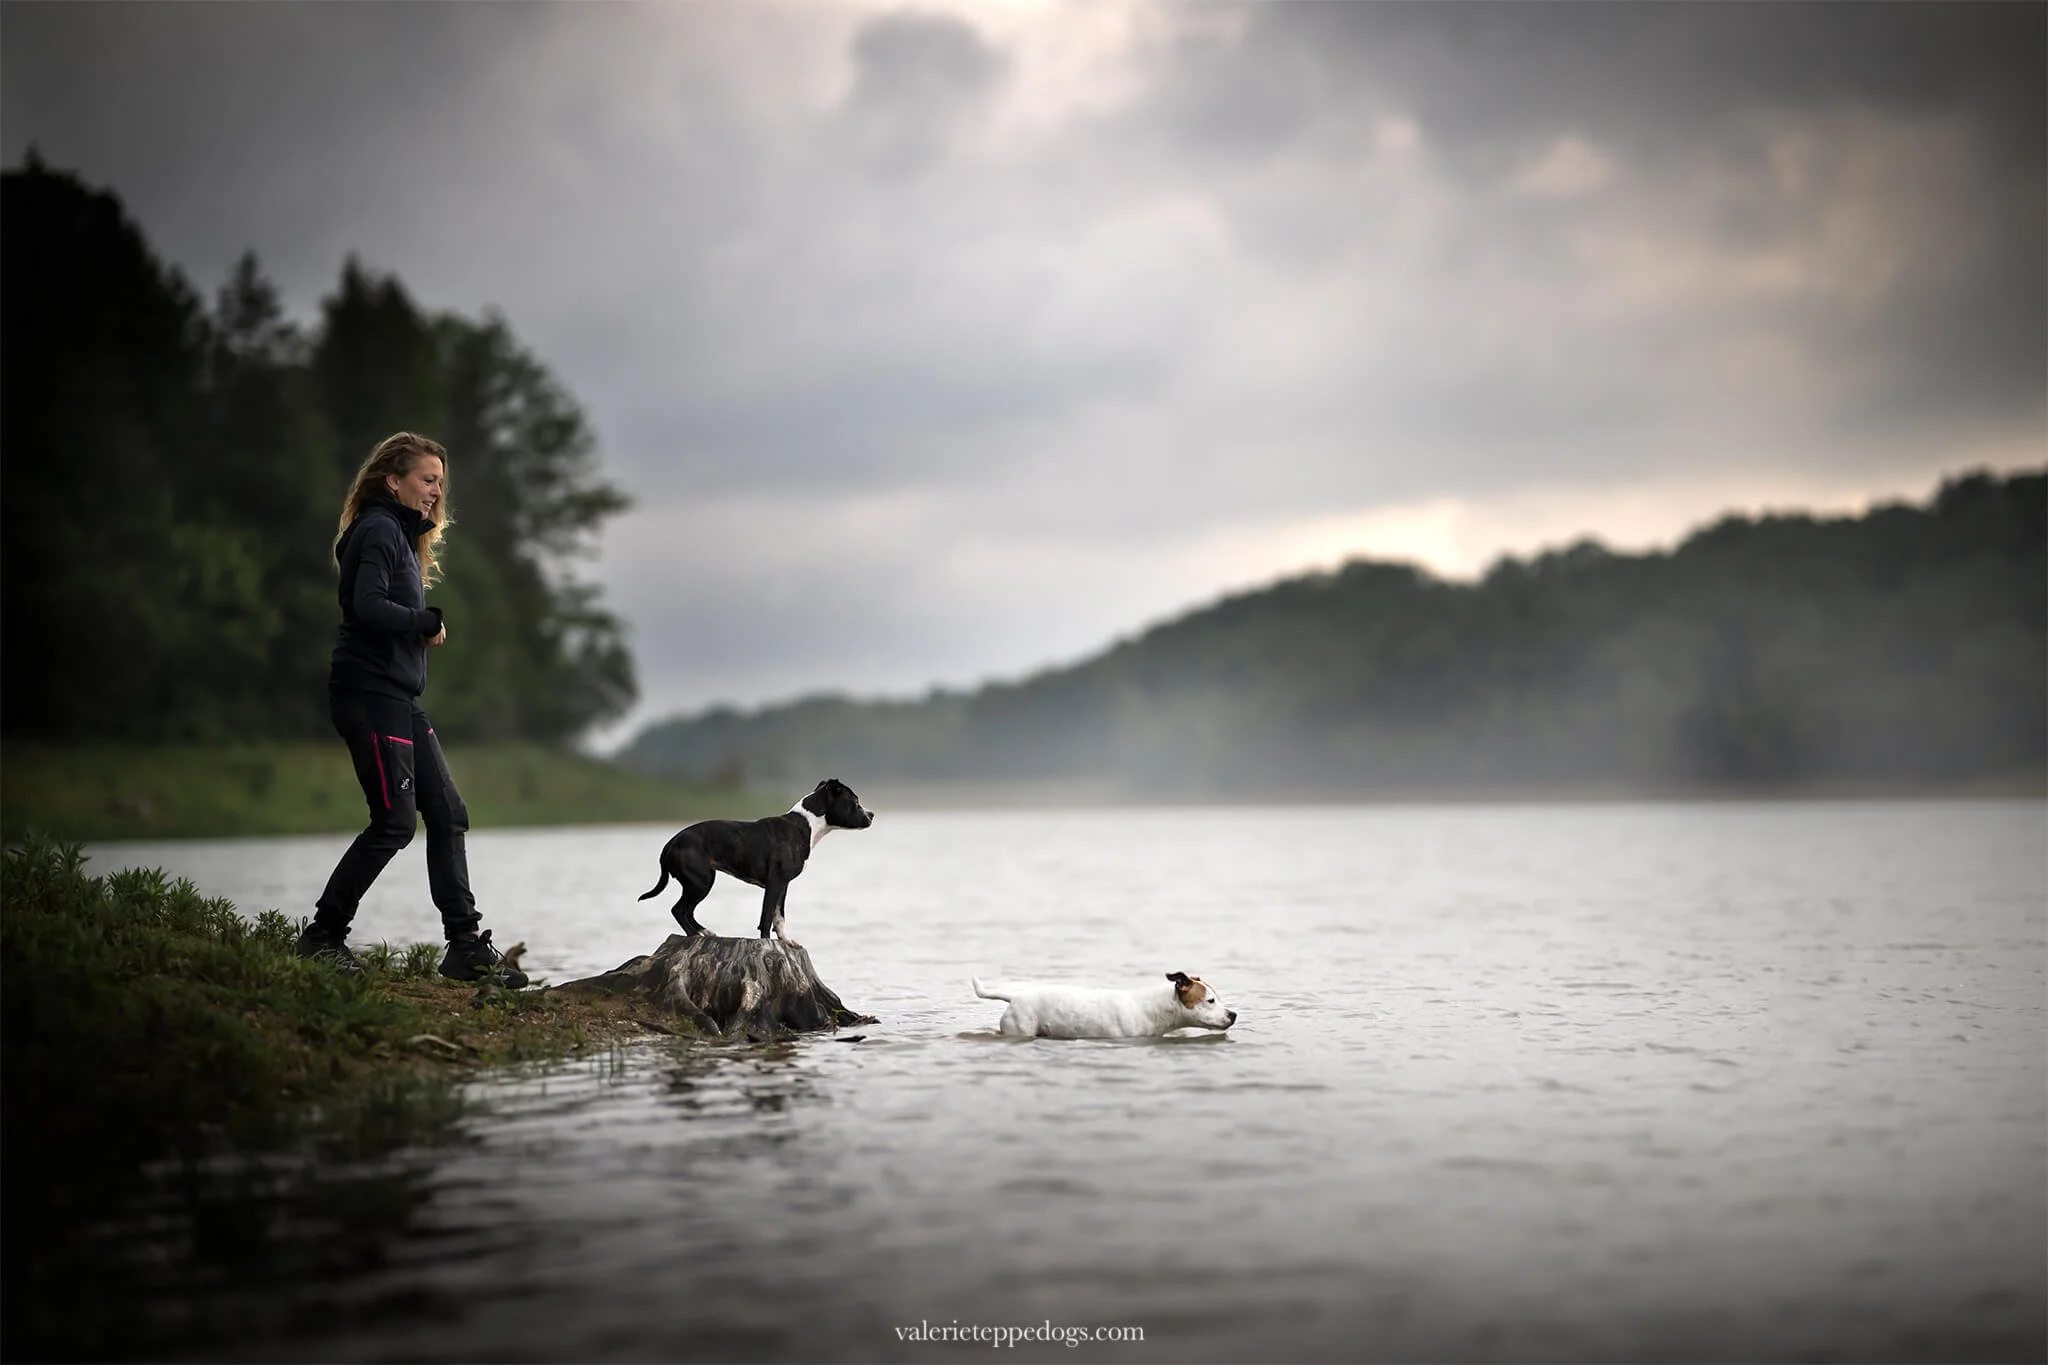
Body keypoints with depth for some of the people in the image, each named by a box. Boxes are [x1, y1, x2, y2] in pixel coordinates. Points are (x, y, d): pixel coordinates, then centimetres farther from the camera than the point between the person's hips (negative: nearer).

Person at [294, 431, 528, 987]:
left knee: (447, 815, 5)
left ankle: (466, 945, 6)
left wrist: (425, 626, -1)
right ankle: (323, 936, 1)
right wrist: (428, 623, -10)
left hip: (398, 698, 10)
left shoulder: (403, 535, 21)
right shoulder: (378, 530, -10)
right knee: (395, 821, -10)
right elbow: (369, 607, -23)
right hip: (369, 694, -10)